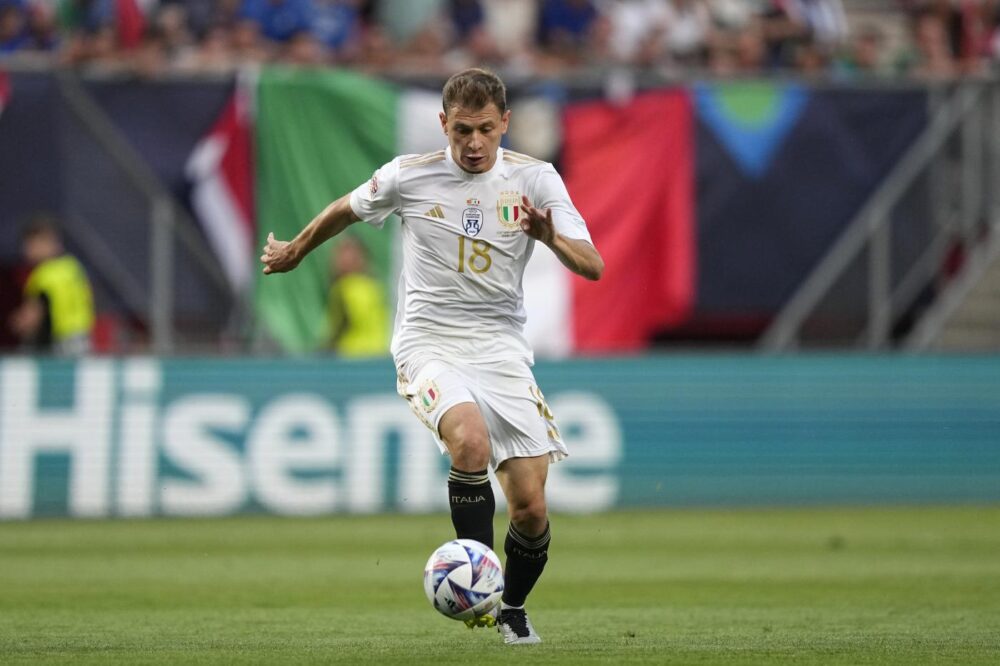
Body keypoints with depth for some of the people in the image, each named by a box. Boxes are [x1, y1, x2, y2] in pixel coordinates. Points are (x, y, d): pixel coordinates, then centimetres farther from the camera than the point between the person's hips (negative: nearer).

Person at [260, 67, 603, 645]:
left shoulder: (535, 179, -2)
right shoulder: (409, 176, -4)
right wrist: (294, 252, 31)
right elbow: (347, 210, 17)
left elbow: (592, 266, -9)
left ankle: (513, 608, 24)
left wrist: (553, 239, -29)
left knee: (530, 506, -5)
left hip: (501, 348, 2)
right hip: (430, 345, -2)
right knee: (471, 440, -34)